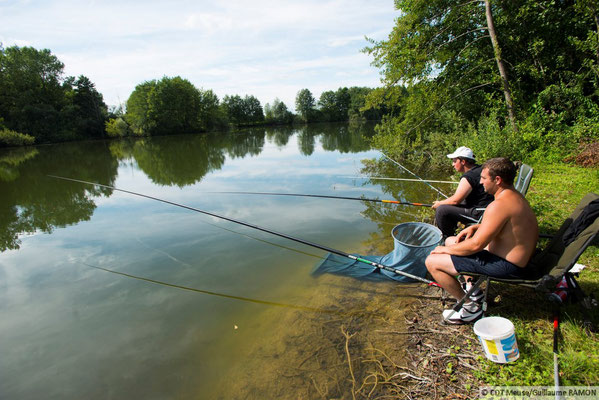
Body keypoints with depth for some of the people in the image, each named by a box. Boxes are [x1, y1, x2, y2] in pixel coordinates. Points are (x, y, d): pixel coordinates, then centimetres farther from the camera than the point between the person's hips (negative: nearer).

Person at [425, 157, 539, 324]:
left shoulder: (499, 205, -26)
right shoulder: (516, 197, 6)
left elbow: (476, 245, -25)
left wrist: (446, 250, -11)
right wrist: (475, 227, 8)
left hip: (506, 266, -11)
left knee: (432, 262, -13)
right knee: (450, 241, 23)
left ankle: (471, 307, 0)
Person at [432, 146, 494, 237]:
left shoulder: (469, 176, -20)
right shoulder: (479, 169, 11)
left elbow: (455, 200, -18)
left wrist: (439, 203, -1)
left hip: (480, 214, -11)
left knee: (441, 210, -17)